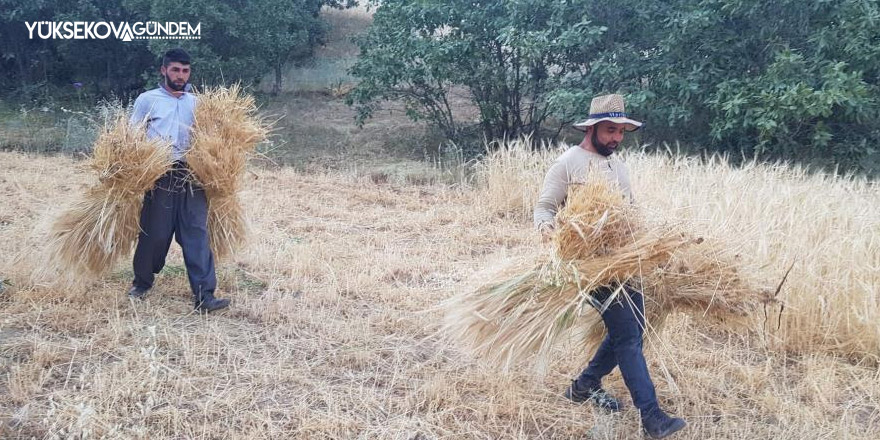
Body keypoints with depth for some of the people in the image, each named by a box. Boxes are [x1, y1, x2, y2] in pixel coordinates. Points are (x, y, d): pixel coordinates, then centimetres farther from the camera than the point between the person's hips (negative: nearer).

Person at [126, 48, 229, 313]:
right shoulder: (147, 100, 7)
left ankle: (204, 296, -8)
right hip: (160, 176, -2)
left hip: (192, 176, 2)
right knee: (155, 234, 4)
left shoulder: (195, 102, 16)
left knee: (197, 234, -5)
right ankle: (141, 284, 28)